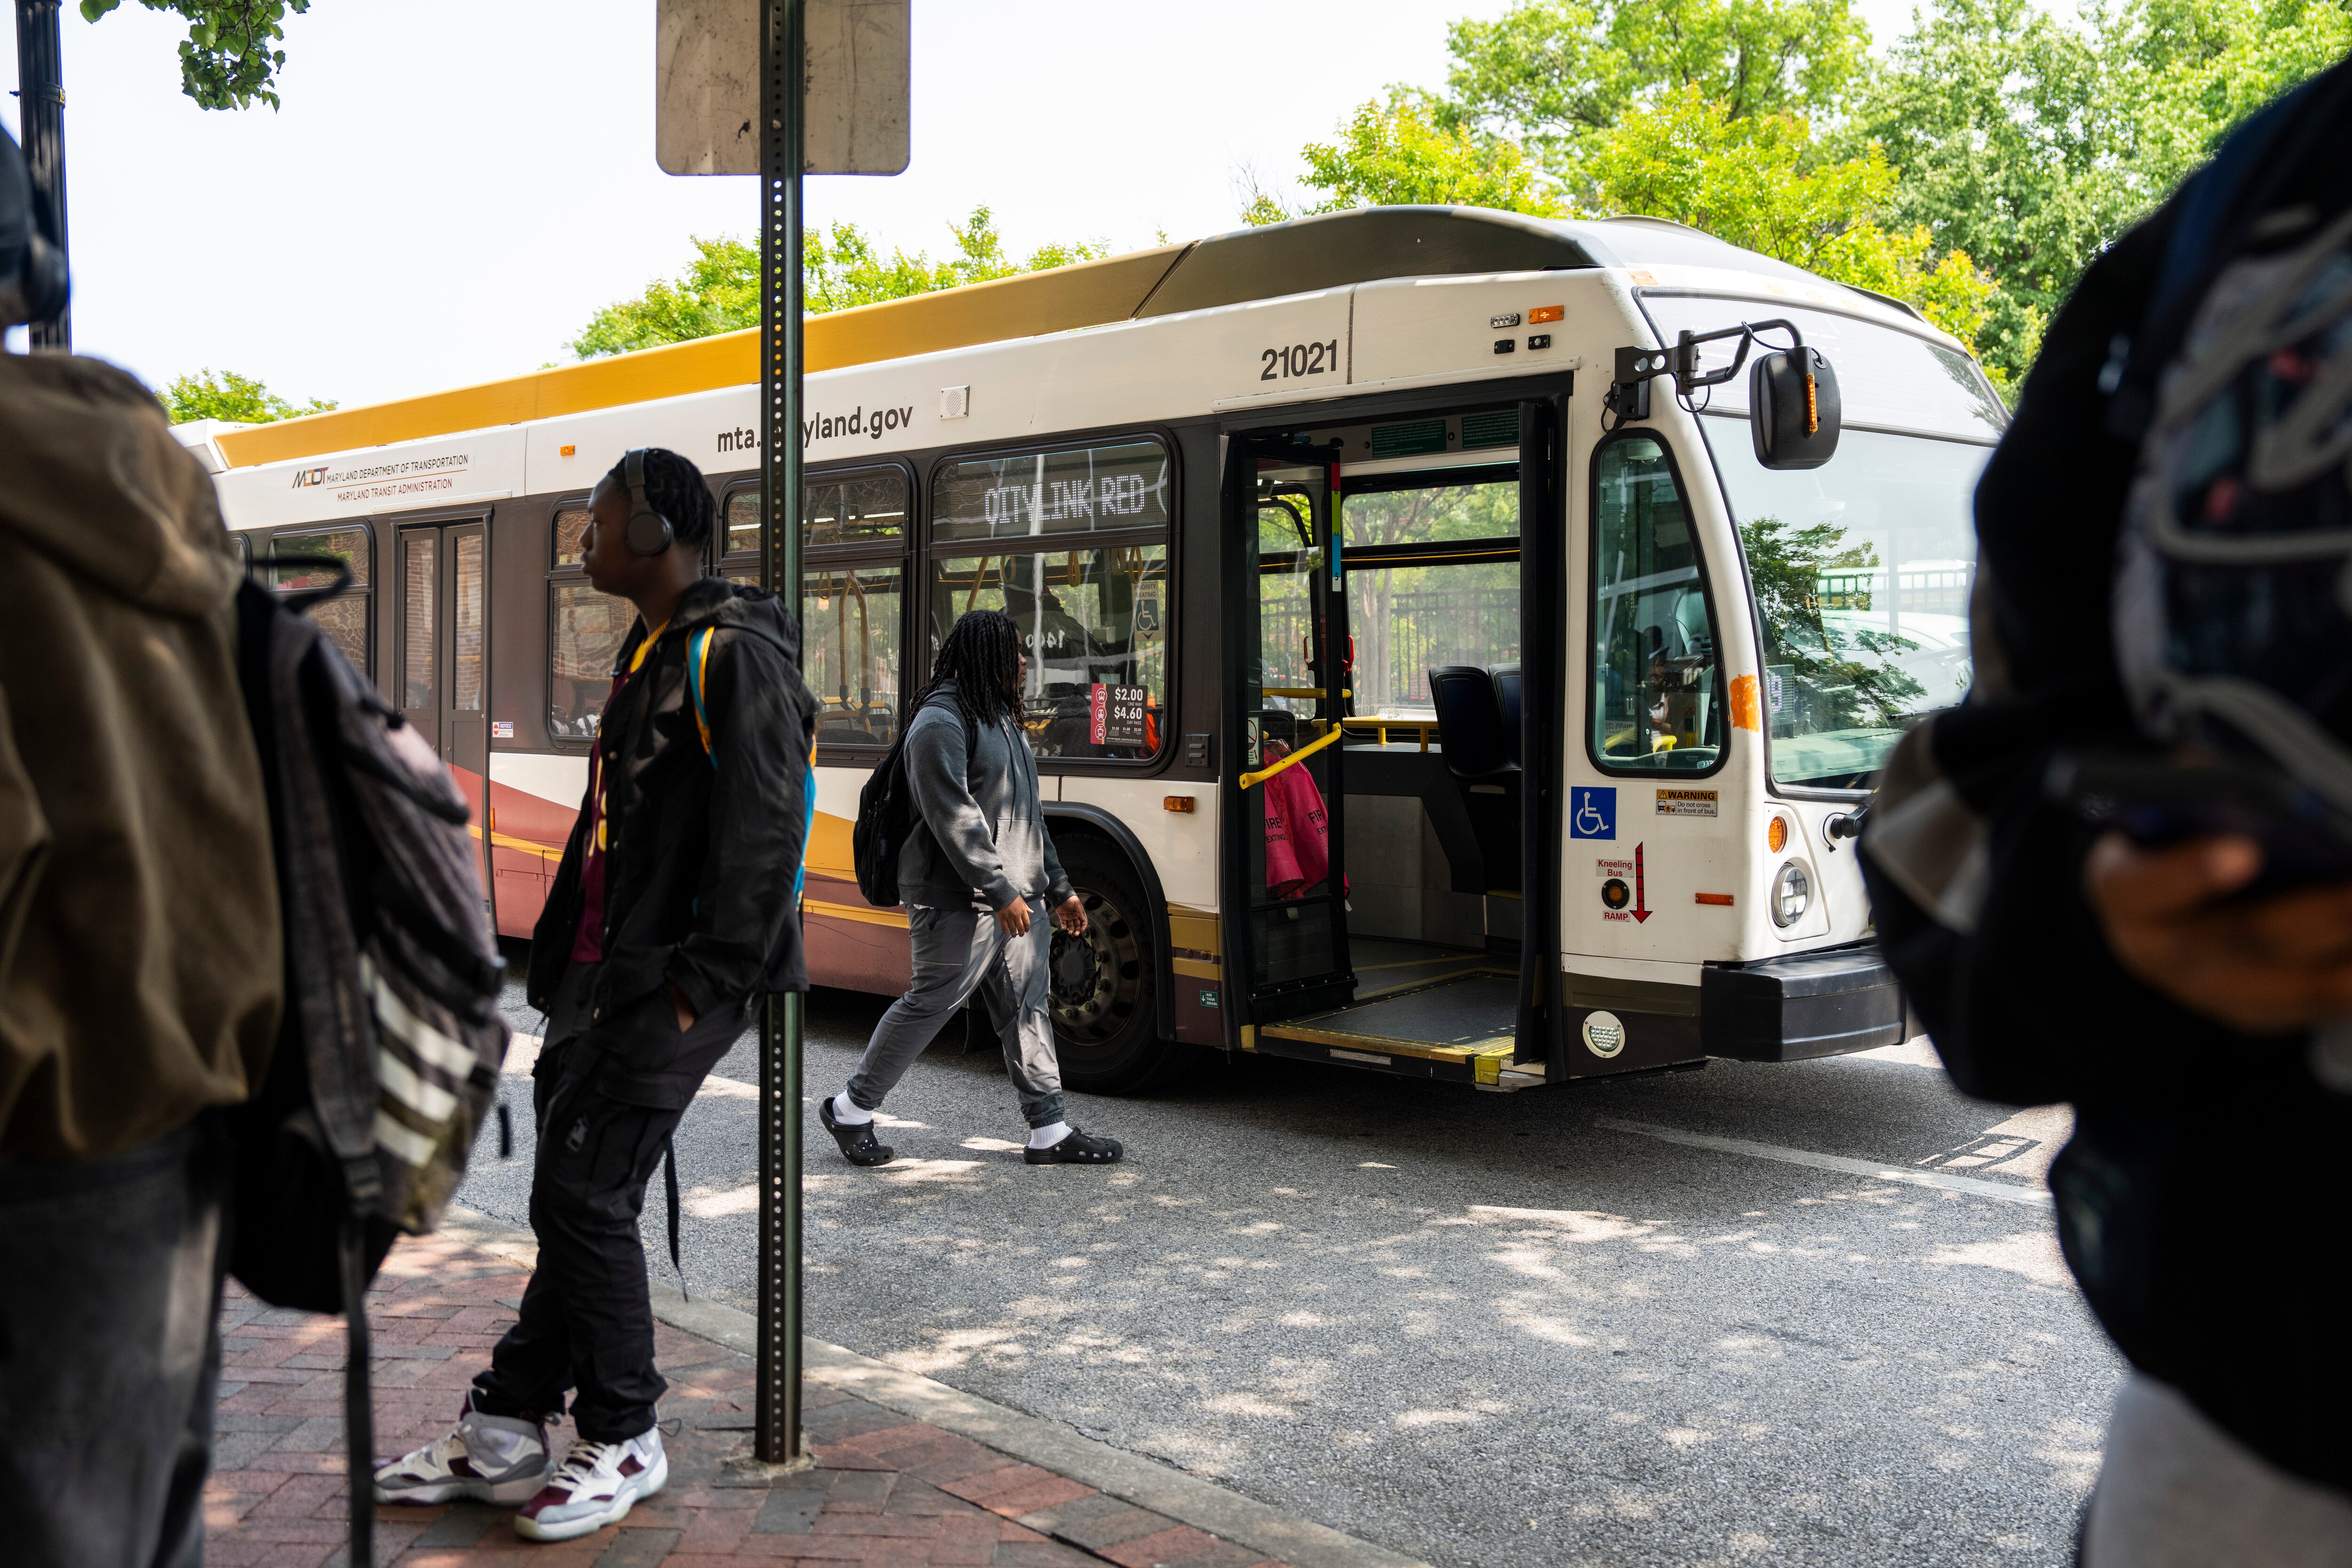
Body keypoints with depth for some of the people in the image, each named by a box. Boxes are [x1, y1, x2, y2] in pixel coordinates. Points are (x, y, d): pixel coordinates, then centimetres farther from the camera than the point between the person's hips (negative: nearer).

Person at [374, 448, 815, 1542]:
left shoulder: (733, 657, -15)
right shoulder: (649, 652, 18)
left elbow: (763, 834, -21)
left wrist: (707, 982, -21)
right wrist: (566, 961, 19)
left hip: (676, 979, -10)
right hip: (611, 974, 10)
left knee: (585, 1196, -6)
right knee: (577, 1194, 13)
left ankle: (626, 1444, 10)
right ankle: (504, 1433, 23)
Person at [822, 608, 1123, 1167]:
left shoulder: (1001, 717, 18)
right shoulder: (942, 722, -13)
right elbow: (954, 819, -21)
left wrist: (1058, 888, 21)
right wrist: (1000, 892, -23)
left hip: (1016, 897, 9)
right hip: (959, 900, -9)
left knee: (1025, 1006, 8)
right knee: (933, 1001, -3)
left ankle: (1049, 1131, 12)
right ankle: (851, 1109, 13)